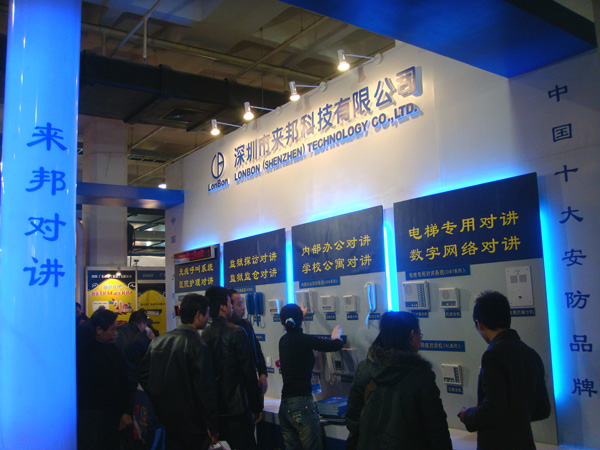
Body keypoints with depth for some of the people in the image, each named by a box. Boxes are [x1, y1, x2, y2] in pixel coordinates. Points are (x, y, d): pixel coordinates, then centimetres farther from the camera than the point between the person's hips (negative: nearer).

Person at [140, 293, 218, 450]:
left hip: (168, 420, 6)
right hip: (193, 425, -6)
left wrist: (160, 404, 14)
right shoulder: (198, 346, -20)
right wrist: (212, 427, -12)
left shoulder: (158, 341, 1)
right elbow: (205, 390, -20)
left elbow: (143, 375, 8)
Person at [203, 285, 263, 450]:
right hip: (236, 407, -6)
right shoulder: (237, 333, -15)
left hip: (212, 408, 6)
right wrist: (257, 406, -4)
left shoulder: (204, 334, 2)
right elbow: (248, 373, -13)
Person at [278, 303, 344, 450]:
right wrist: (336, 336, 17)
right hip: (302, 402, -7)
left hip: (284, 405, 7)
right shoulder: (304, 340, -13)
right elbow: (336, 345, -7)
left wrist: (300, 313, 50)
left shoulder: (283, 340, 8)